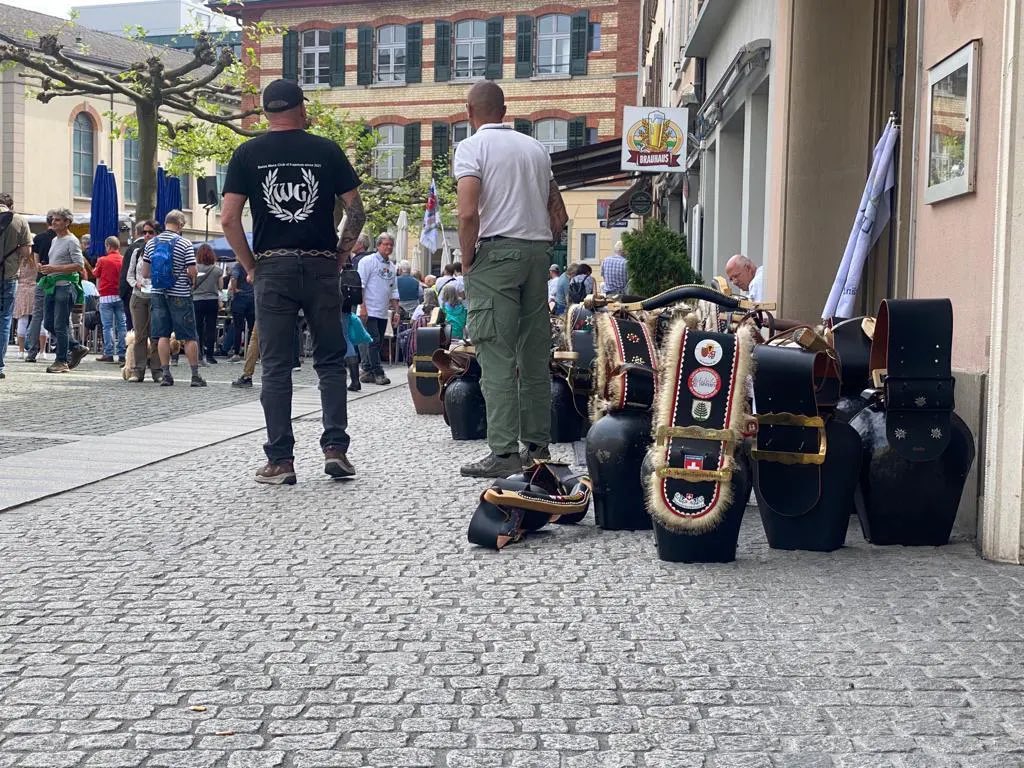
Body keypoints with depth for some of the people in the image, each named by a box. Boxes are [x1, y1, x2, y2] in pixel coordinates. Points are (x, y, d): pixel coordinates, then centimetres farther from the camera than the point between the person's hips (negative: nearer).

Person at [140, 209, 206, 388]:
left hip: (157, 293, 4)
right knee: (189, 337, 3)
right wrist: (191, 279, 10)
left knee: (163, 335, 6)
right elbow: (193, 272, -12)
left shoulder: (151, 243, 5)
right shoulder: (184, 244, -8)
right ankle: (195, 375, 5)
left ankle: (166, 374, 4)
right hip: (180, 294, -4)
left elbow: (144, 273, 7)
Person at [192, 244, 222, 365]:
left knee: (198, 328, 8)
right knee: (211, 328, 3)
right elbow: (220, 287, 4)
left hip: (197, 301, 0)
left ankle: (199, 355, 8)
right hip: (212, 301, 0)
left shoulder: (194, 269, -7)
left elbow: (191, 286, -2)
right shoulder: (217, 270, -4)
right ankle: (209, 356, 2)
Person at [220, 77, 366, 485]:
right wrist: (340, 255, 11)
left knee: (276, 366, 3)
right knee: (330, 360, 10)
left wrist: (250, 265, 7)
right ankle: (335, 447, 3)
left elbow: (228, 219, -3)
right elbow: (356, 212, 0)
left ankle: (280, 460, 3)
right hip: (321, 268, 0)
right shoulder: (327, 151, 2)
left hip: (273, 269, 0)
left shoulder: (247, 154, 3)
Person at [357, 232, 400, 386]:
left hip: (383, 312, 7)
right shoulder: (368, 261, -4)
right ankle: (378, 373, -8)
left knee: (376, 343, 7)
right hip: (370, 311, -7)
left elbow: (393, 291, 21)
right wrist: (362, 307, -16)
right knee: (374, 341, -10)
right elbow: (360, 285, -9)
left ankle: (366, 372, 13)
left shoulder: (391, 266, 16)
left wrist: (396, 310, 13)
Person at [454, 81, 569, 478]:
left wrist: (467, 260, -3)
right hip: (537, 251, 6)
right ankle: (538, 447, 12)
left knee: (497, 356, -8)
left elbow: (468, 213, -14)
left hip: (496, 250, -6)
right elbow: (559, 215, 16)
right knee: (535, 355, 9)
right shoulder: (536, 148, 19)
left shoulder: (472, 147, -1)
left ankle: (504, 453, -11)